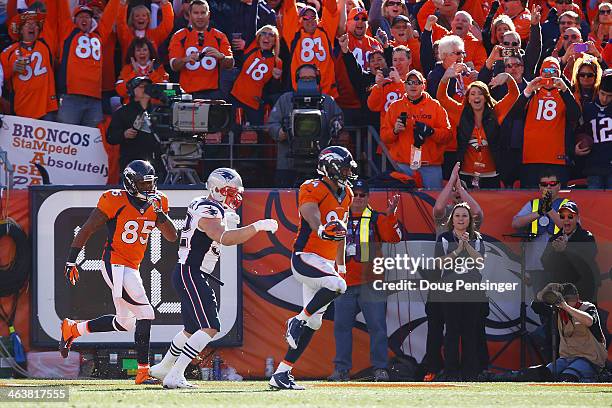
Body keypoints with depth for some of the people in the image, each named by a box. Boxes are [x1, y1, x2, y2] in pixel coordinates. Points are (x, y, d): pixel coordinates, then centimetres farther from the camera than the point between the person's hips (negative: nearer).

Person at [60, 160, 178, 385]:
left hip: (132, 268, 9)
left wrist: (160, 214, -16)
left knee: (125, 322, 19)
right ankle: (143, 372, -15)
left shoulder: (156, 203, 5)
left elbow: (172, 237, 1)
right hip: (115, 264, -9)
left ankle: (72, 329, 36)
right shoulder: (115, 201, -14)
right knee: (145, 313, -16)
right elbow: (86, 230, -8)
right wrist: (71, 261, -8)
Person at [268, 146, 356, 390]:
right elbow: (311, 214, -30)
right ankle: (297, 322, -15)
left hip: (325, 262, 9)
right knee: (336, 285, -34)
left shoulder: (345, 194, 15)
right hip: (305, 257, -9)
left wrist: (341, 264, 29)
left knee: (313, 322, 4)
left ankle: (281, 374, 6)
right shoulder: (312, 189, -11)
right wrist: (322, 229, -52)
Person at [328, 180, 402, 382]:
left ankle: (380, 368, -3)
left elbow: (394, 237, -11)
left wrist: (390, 214, -23)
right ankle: (341, 369, 8)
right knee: (341, 326, 2)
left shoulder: (377, 219, 5)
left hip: (370, 283, -3)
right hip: (344, 282, 3)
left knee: (377, 326, -6)